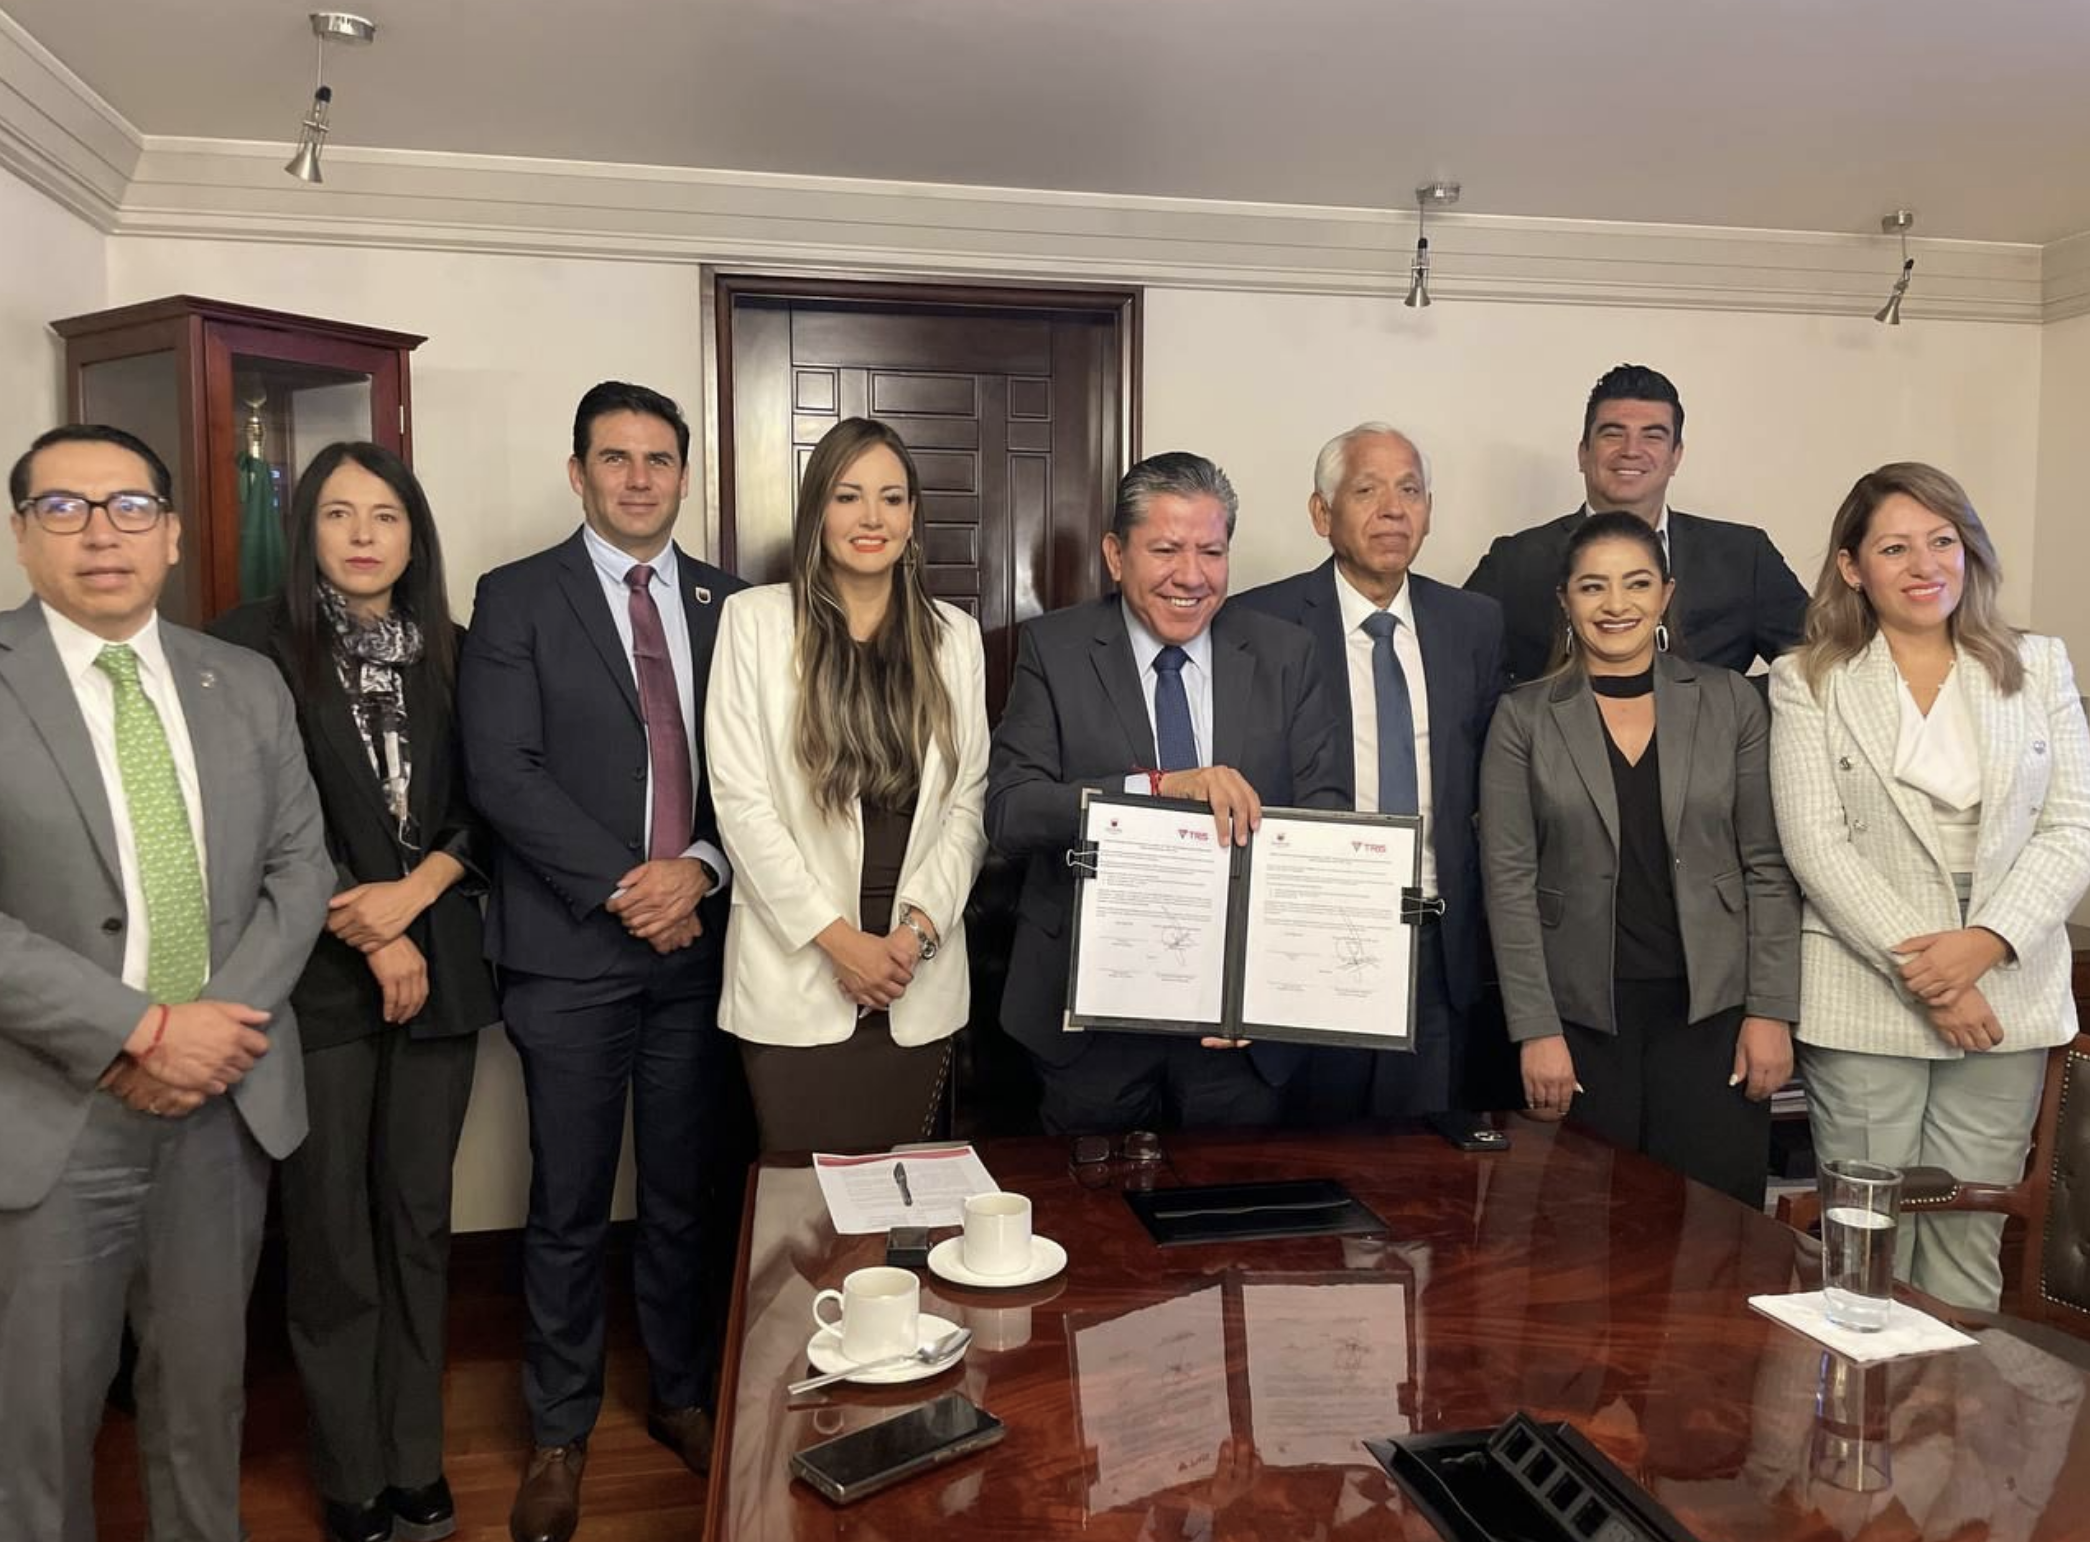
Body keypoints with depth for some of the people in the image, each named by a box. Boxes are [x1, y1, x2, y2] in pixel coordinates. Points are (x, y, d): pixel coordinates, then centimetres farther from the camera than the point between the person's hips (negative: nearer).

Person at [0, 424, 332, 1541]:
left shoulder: (247, 687, 7)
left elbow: (299, 865, 5)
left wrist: (219, 1020, -9)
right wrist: (139, 1032, -17)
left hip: (228, 1098, 4)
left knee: (205, 1386, 17)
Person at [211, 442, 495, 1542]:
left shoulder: (446, 652, 9)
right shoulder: (255, 644, -4)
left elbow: (479, 801, 7)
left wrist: (413, 893, -10)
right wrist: (369, 938, -9)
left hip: (438, 966, 4)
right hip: (319, 975, -3)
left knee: (419, 1221, 11)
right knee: (332, 1230, 5)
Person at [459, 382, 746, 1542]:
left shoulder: (730, 604, 9)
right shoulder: (515, 599, 1)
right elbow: (501, 772, -9)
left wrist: (700, 870, -12)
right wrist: (624, 886, -14)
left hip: (699, 941, 3)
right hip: (570, 948, -2)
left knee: (686, 1197, 12)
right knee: (568, 1209, 7)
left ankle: (684, 1396, 31)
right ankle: (559, 1435, 25)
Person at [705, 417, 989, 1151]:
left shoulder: (955, 635, 7)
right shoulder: (754, 619, -3)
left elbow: (969, 801, 5)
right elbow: (741, 801, -7)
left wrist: (918, 928, -8)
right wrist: (838, 939, -11)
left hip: (920, 980, 3)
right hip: (795, 975, -2)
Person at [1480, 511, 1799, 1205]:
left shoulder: (1731, 702, 5)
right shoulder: (1524, 717, 1)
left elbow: (1768, 868, 4)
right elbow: (1509, 882, -2)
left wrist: (1771, 1011, -2)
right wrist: (1535, 1031, -7)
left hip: (1710, 1008, 1)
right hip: (1580, 1014, -1)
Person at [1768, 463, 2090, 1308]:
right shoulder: (1807, 683, 1)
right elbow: (1816, 847, -6)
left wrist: (1987, 943, -12)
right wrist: (1921, 972, -12)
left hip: (2007, 994, 2)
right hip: (1864, 1004, -2)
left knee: (1968, 1236, 6)